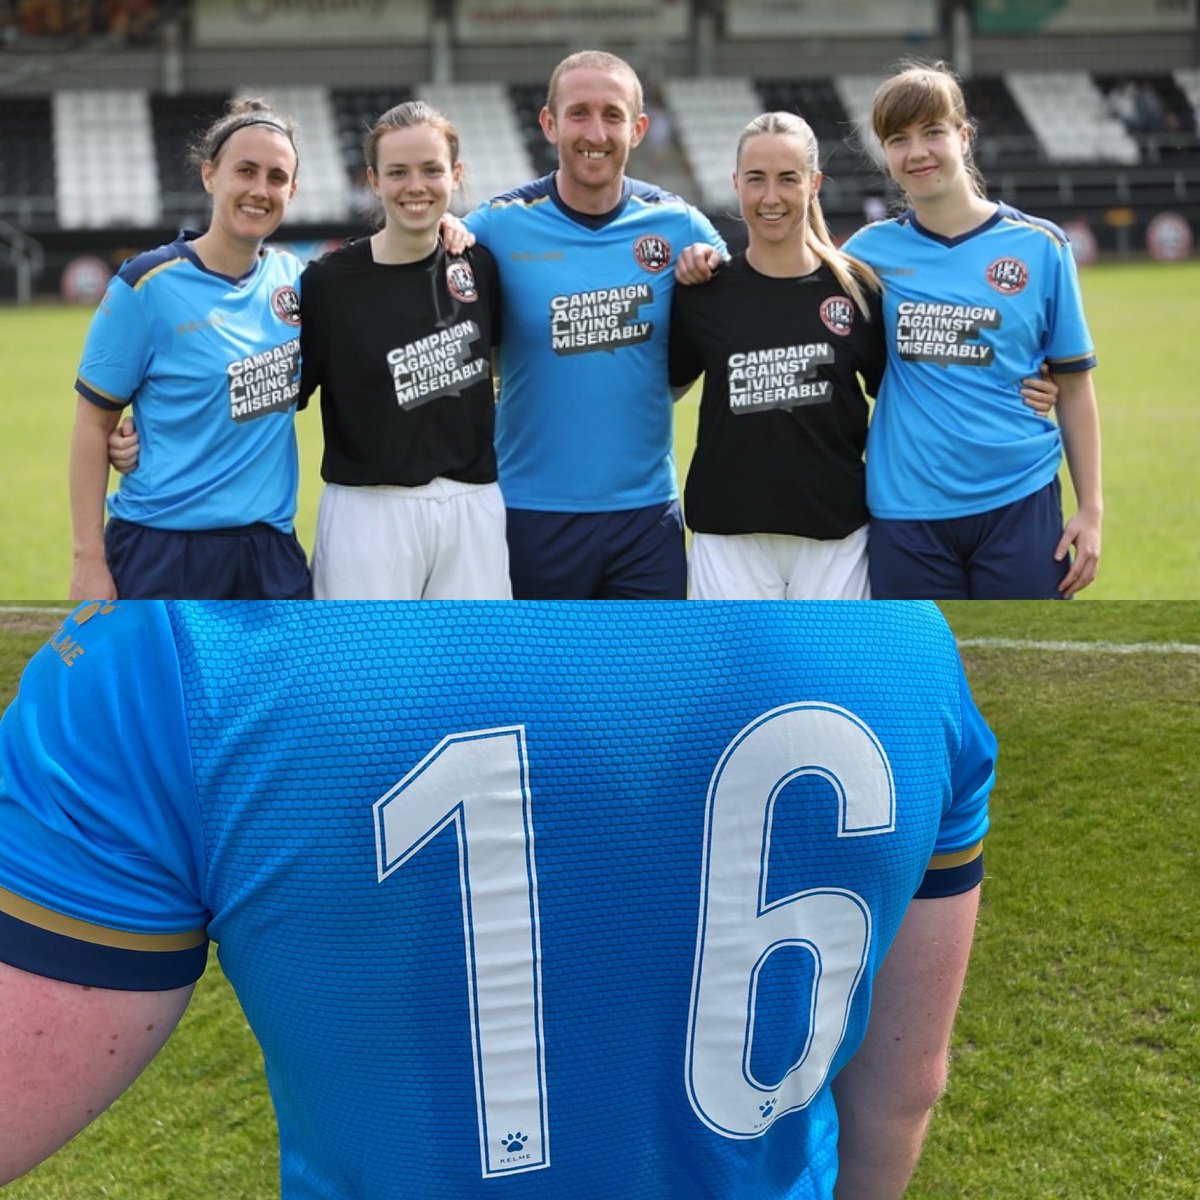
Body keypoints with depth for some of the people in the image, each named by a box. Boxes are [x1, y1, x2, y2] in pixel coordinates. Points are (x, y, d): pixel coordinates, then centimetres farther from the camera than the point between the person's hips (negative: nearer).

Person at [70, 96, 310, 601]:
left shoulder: (291, 276, 5)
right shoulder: (147, 286, -8)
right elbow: (93, 426, -5)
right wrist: (88, 556, -10)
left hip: (271, 552, 5)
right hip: (163, 552, -4)